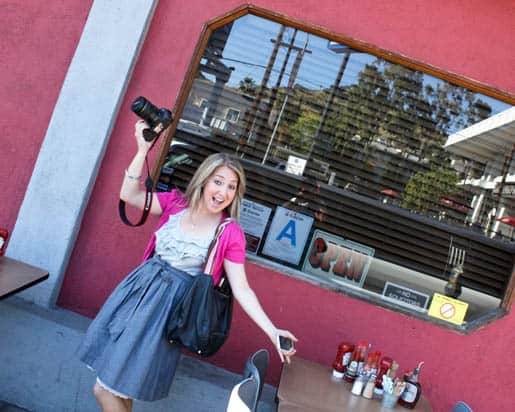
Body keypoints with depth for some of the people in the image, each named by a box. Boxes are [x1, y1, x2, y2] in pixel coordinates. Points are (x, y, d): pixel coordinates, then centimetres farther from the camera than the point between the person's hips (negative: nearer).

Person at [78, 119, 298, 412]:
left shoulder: (231, 234, -13)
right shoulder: (176, 203, 0)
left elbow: (241, 289, -10)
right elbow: (129, 195, -3)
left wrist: (272, 331, -17)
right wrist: (143, 150, -12)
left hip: (169, 303, -5)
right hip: (139, 289, 5)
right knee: (113, 386, 16)